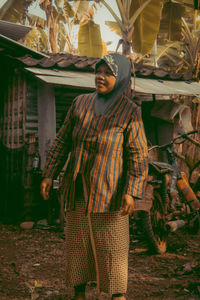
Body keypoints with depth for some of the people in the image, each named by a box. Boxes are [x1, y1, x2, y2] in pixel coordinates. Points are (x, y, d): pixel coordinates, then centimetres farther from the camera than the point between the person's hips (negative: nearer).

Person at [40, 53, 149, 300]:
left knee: (112, 245, 1)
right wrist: (48, 175, 4)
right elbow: (63, 141, 7)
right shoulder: (81, 104, 3)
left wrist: (132, 191, -19)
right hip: (79, 187, 4)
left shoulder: (130, 113, -7)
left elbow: (138, 156, -9)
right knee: (78, 241, 11)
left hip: (110, 189, -4)